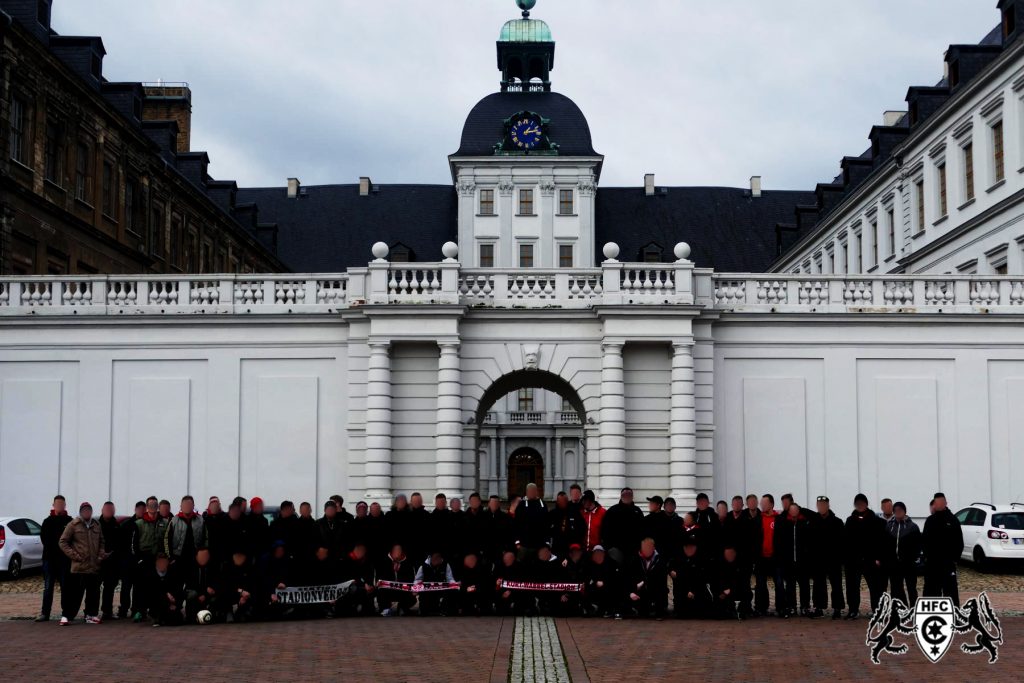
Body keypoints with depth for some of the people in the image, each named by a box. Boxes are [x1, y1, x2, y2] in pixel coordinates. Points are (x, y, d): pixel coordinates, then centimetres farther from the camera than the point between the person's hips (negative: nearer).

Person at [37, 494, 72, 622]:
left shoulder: (69, 521, 2)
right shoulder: (48, 521, 7)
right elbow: (43, 538, 2)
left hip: (64, 559, -1)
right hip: (50, 558, 1)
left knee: (65, 586, 4)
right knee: (48, 587, 2)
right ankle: (45, 613, 3)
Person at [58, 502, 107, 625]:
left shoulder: (96, 525, 13)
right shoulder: (73, 525, -2)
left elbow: (101, 543, 23)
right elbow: (63, 542, -2)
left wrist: (101, 555, 7)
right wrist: (74, 555, -10)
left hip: (94, 566, 5)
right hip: (78, 567, -5)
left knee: (93, 592, 9)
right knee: (75, 592, -6)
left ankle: (91, 615, 19)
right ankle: (66, 616, 2)